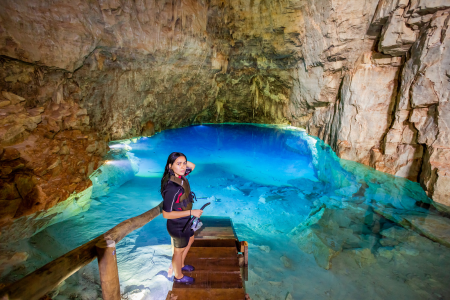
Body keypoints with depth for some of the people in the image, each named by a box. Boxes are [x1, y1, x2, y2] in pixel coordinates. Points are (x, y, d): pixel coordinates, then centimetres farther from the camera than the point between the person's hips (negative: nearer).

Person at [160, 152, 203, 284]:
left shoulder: (180, 176, -12)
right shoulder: (172, 188, -36)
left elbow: (192, 166, 7)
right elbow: (166, 214, -31)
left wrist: (183, 161, -15)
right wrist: (191, 212, -28)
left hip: (185, 222, 8)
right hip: (177, 226, -8)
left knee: (190, 240, 31)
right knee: (179, 250, 18)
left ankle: (181, 265, 57)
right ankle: (178, 276, 48)